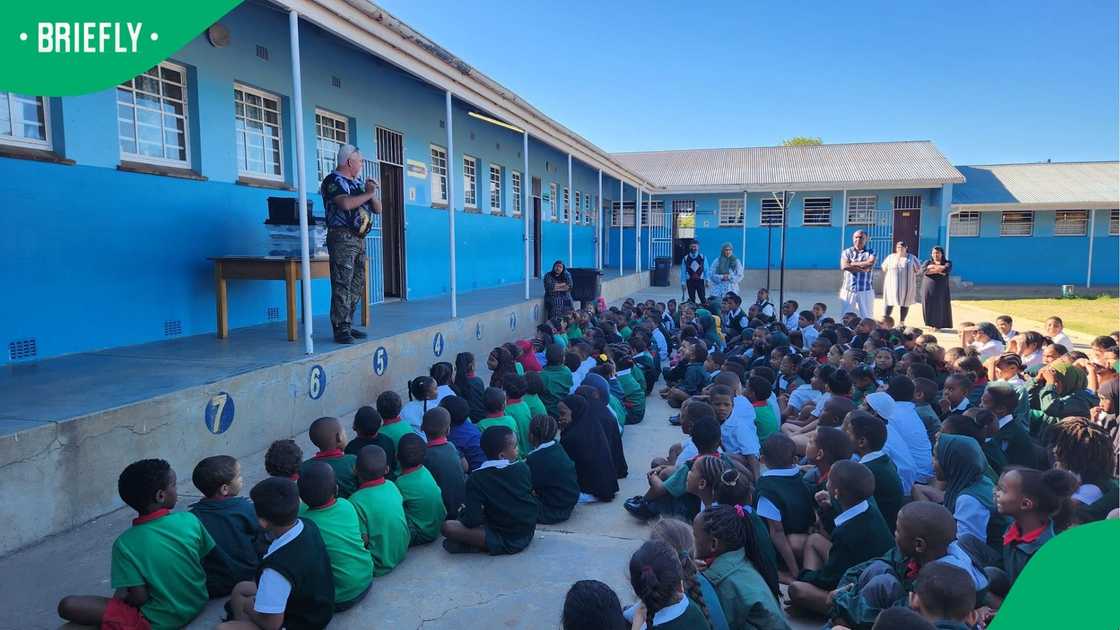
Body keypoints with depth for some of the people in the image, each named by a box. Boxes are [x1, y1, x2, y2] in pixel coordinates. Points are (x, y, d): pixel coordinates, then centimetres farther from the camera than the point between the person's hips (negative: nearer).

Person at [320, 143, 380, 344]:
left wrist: (372, 194, 1)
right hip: (342, 238, -9)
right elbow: (346, 203, -23)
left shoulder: (358, 182, 20)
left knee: (356, 286, 9)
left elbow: (378, 209, 20)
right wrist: (368, 193, -10)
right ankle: (340, 330, -7)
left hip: (360, 239, 9)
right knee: (342, 285, -9)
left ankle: (348, 326, 16)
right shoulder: (333, 180, -5)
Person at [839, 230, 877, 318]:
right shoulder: (846, 252, 8)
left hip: (866, 291, -1)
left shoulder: (871, 252, 7)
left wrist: (853, 264, -5)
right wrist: (862, 268, -12)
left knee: (867, 317, 2)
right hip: (848, 290, 1)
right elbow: (844, 266, -10)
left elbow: (869, 264, -14)